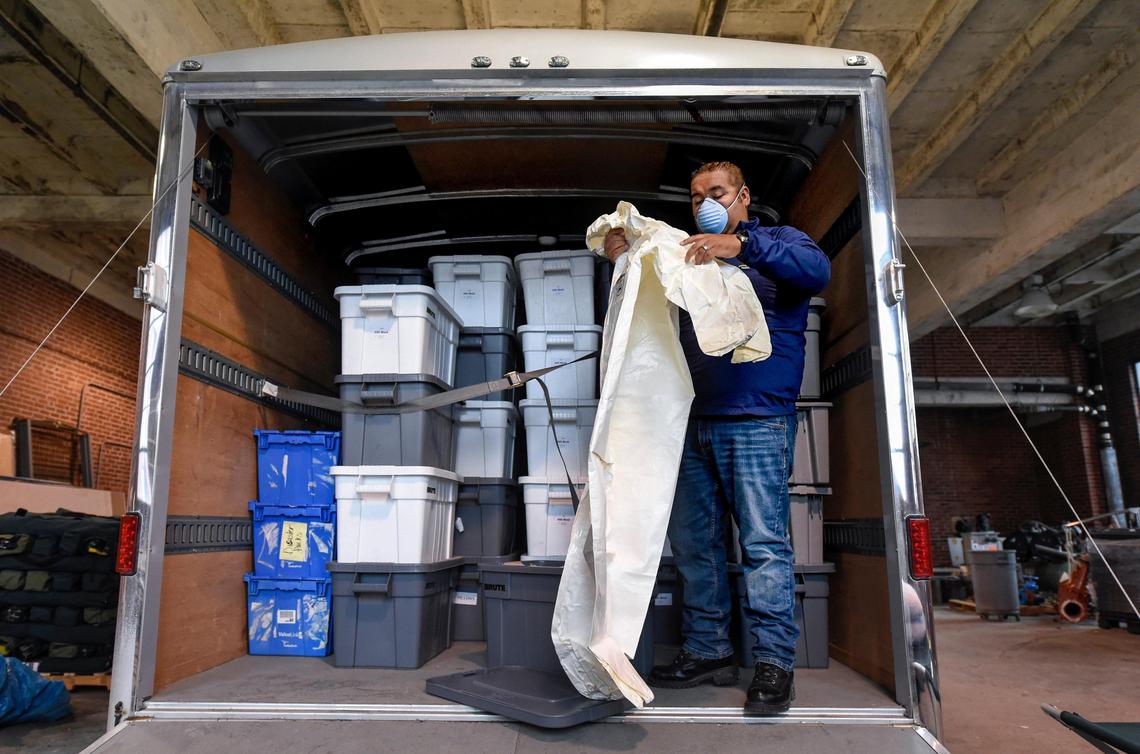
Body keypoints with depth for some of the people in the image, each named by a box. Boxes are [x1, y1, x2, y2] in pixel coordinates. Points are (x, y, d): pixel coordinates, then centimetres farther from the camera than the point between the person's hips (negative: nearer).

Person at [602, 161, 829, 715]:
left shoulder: (776, 243, 10)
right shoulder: (688, 261, 25)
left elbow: (817, 270, -11)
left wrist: (742, 245, -24)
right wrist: (625, 264, 5)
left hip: (756, 420, -5)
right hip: (694, 423, 6)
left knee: (764, 541, -7)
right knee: (693, 543, 6)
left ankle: (774, 662, 2)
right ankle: (706, 652, 16)